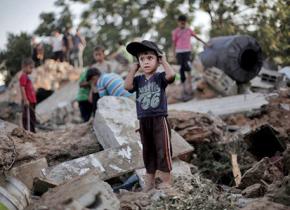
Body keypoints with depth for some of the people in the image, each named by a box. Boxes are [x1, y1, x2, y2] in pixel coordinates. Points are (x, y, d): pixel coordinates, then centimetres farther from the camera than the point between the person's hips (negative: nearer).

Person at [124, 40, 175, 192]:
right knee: (148, 151, 14)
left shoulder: (160, 77, -5)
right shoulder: (138, 80, 6)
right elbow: (127, 86, -12)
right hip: (144, 120, 4)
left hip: (159, 119, -4)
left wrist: (164, 61, -12)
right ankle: (149, 181, 24)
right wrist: (133, 69, -4)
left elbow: (171, 75, -25)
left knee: (162, 150, 0)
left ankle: (166, 181, 9)